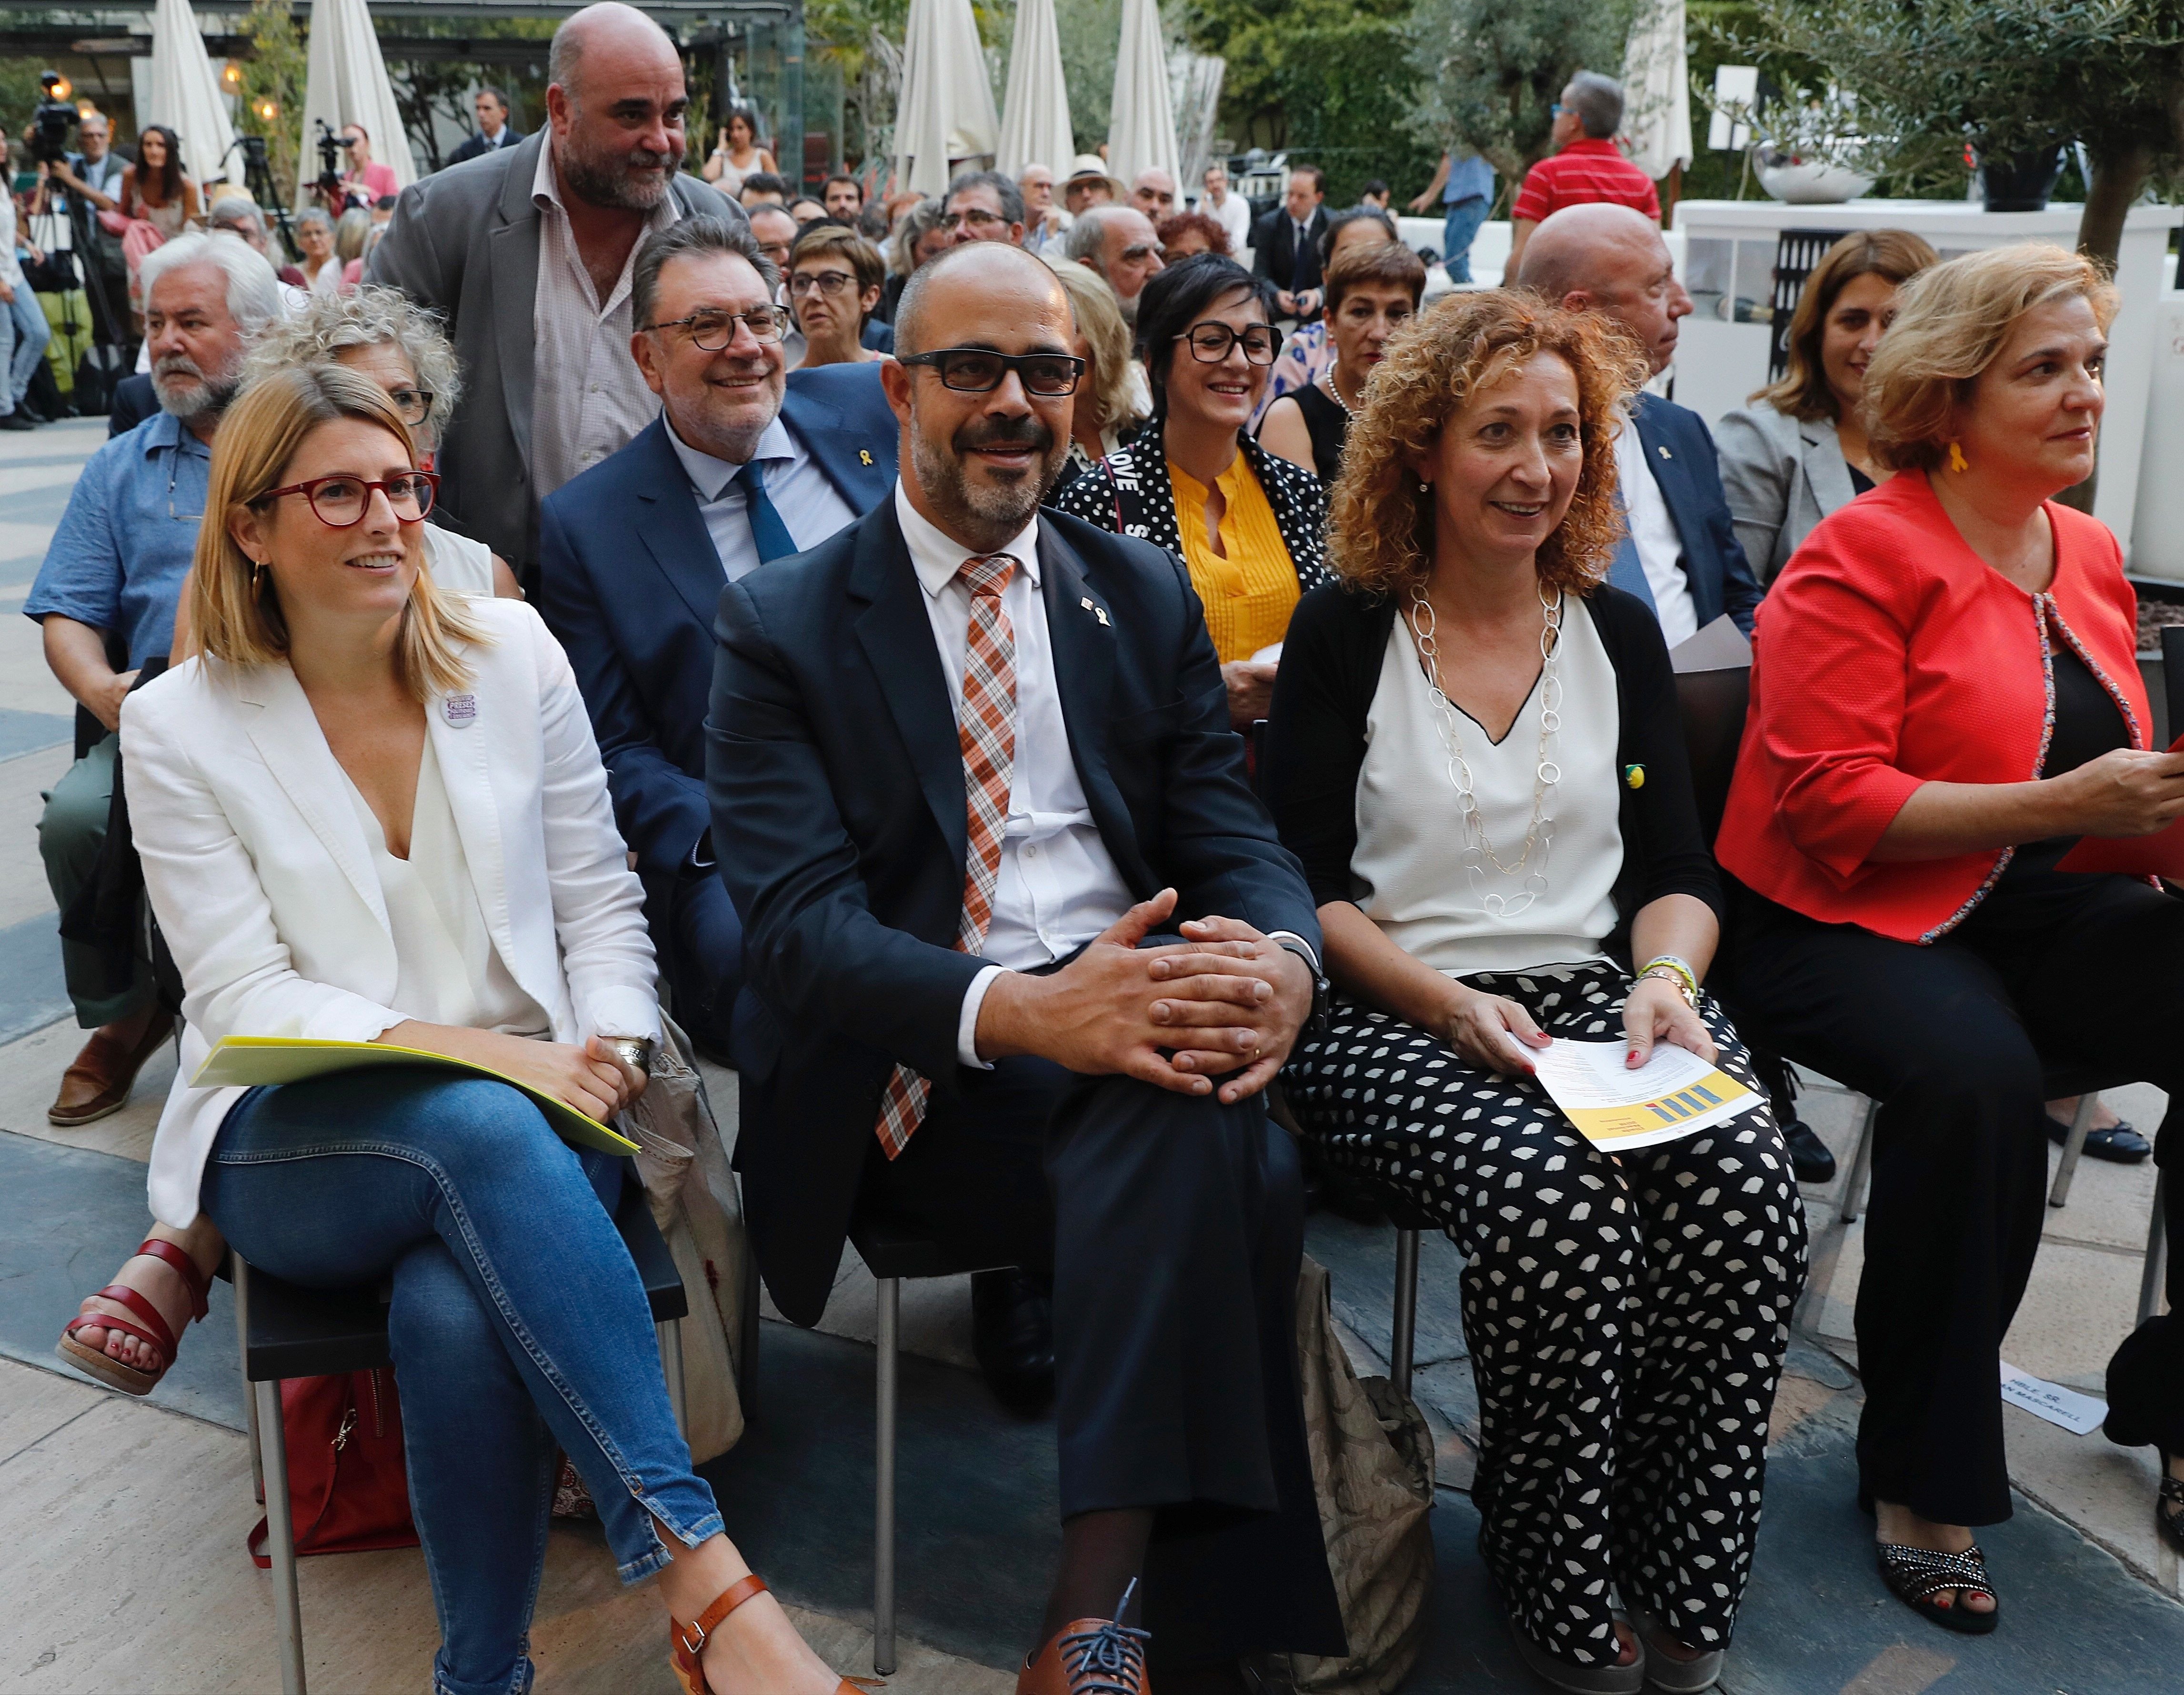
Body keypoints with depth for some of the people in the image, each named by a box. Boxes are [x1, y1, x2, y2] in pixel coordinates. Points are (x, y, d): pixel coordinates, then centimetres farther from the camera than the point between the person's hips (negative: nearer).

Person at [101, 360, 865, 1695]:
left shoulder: (513, 650, 7)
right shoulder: (180, 726, 2)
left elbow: (602, 902, 10)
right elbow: (247, 997, -5)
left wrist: (608, 1050, -11)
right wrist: (475, 1051, -20)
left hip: (527, 1112, 1)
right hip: (293, 1146, -1)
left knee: (457, 1314, -34)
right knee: (483, 1125, -37)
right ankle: (705, 1582, -36)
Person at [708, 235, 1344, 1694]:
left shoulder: (1148, 598, 17)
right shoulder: (783, 627, 4)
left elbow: (1237, 842, 9)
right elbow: (798, 922, -9)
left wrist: (1279, 964, -18)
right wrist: (1021, 1010, -28)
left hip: (1133, 1037, 4)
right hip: (922, 1087, -3)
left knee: (1224, 1150, -33)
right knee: (1228, 1190, -32)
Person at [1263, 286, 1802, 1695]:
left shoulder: (1620, 633, 14)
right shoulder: (1346, 631, 2)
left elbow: (1678, 874, 13)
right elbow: (1305, 883, -2)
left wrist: (1666, 980, -9)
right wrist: (1455, 1005, -16)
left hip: (1596, 1000, 4)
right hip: (1392, 1019, -3)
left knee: (1744, 1182, -26)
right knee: (1557, 1198, -32)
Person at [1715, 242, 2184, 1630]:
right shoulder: (1865, 556, -8)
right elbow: (1826, 801, -16)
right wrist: (2058, 806, -21)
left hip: (2038, 906, 7)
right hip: (1847, 913, -7)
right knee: (1974, 1070, -35)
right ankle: (1927, 1477, -16)